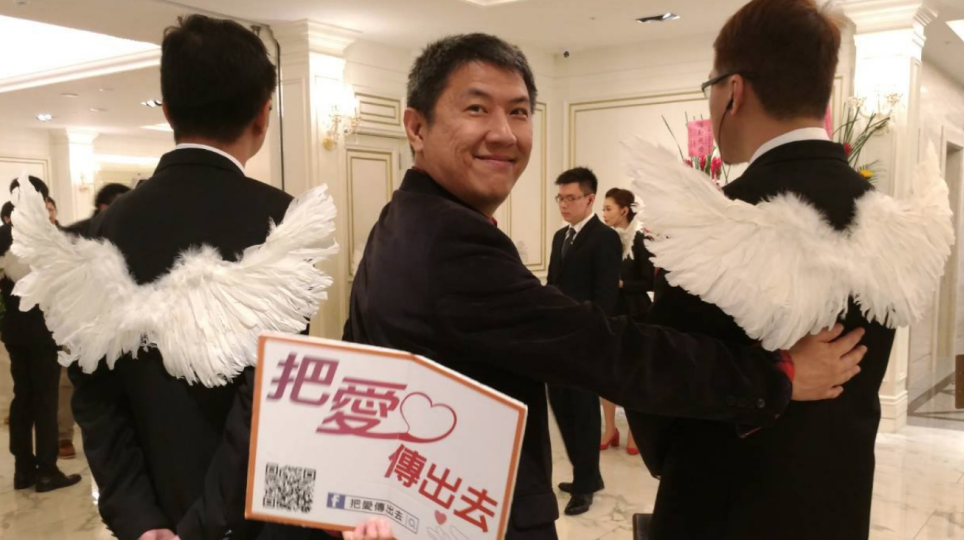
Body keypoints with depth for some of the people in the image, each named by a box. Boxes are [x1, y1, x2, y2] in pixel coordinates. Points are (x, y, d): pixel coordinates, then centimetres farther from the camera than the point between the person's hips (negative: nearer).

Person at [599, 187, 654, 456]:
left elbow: (649, 282, -10)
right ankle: (609, 428, 20)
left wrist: (620, 283, -17)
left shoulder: (640, 241, -9)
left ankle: (634, 431, 18)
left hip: (633, 315, -4)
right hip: (608, 313, 4)